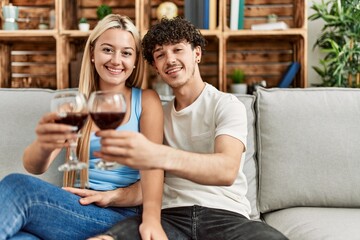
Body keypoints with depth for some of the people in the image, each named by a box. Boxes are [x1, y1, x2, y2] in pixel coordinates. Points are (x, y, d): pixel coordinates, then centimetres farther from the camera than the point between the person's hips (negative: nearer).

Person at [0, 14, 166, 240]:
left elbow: (154, 166, -6)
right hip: (75, 209, 2)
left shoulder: (146, 100, 5)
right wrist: (43, 145, -27)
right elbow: (34, 167, -1)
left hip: (120, 215, -2)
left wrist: (151, 217, -28)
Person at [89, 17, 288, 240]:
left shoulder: (227, 105, 0)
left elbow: (227, 170, -20)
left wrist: (159, 156, -39)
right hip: (170, 216, 3)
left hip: (225, 215, -2)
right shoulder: (160, 113, 18)